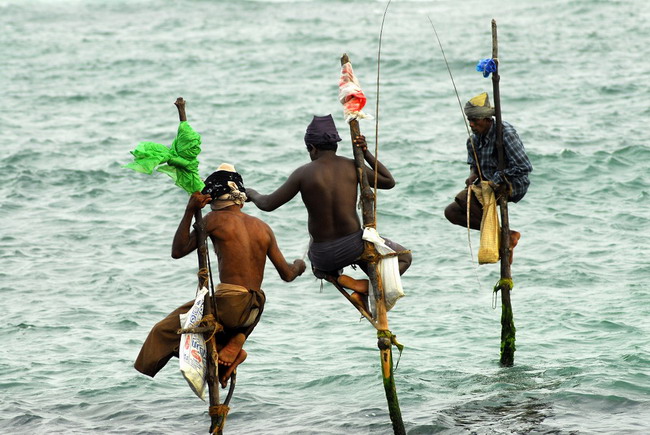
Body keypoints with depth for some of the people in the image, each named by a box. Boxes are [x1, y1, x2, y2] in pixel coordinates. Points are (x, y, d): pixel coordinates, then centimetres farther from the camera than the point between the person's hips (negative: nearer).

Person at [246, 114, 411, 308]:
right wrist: (366, 153, 6)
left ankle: (333, 276, 5)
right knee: (403, 257, 23)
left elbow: (268, 204, -2)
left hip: (323, 255, 1)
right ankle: (367, 289, -5)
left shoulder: (303, 173, -8)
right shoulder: (351, 167, -3)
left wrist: (251, 193, 19)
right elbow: (389, 182, 11)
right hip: (354, 245, -1)